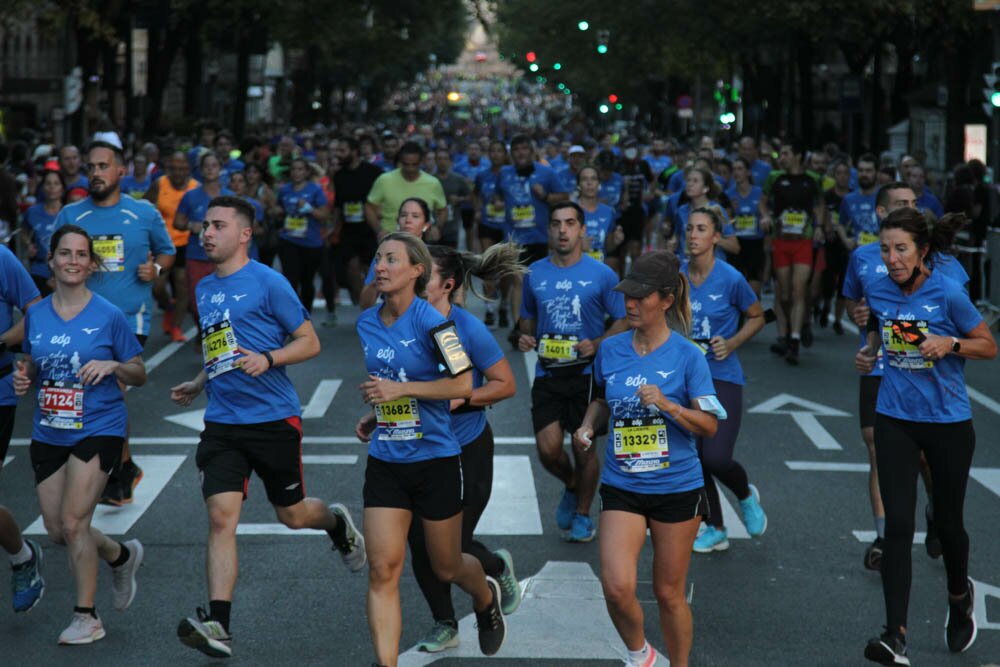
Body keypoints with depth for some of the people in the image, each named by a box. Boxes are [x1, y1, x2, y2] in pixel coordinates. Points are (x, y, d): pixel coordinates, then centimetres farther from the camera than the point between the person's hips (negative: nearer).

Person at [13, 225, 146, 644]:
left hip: (98, 428, -5)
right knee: (57, 530, 7)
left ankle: (86, 617, 3)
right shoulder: (35, 315, 4)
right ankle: (122, 555, 37)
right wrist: (23, 379, -4)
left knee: (73, 522, -13)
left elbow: (139, 375, 0)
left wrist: (113, 365, -20)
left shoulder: (109, 316, -7)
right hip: (48, 432, 5)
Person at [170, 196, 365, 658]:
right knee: (221, 516, -11)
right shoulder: (204, 289, 13)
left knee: (291, 514, 10)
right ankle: (217, 625, -15)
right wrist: (198, 385, 15)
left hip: (274, 418, -4)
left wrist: (268, 359, -22)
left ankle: (337, 522, 47)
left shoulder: (268, 283, -8)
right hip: (222, 424, 4)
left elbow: (309, 342, -6)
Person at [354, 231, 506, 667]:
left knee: (446, 568, 13)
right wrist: (375, 415, 6)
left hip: (435, 459, -4)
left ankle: (487, 598, 47)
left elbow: (463, 385, -18)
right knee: (382, 570, -8)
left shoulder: (430, 322, -15)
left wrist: (400, 389, -23)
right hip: (385, 463, 5)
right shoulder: (367, 324, 5)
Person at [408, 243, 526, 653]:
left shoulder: (468, 329, -17)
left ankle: (499, 568, 34)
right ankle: (444, 625, 22)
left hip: (467, 449, -4)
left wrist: (462, 397, -22)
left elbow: (506, 384, -11)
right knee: (420, 545, 2)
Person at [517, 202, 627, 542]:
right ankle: (571, 486, 25)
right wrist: (526, 337, -2)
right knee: (548, 449, -8)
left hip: (587, 373, -2)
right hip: (547, 373, 2)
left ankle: (583, 514, 24)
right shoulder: (535, 274, 5)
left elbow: (623, 320, 1)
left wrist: (597, 344, -14)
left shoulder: (602, 275, -4)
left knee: (584, 448, 4)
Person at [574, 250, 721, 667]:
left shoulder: (687, 355, -8)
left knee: (669, 593, 7)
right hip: (621, 487, 2)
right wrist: (588, 426, 1)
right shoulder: (610, 351, 2)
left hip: (677, 487, -2)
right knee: (617, 587, -12)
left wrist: (668, 405, -25)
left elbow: (709, 426, -9)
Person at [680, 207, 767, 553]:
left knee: (716, 457, -15)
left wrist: (732, 343, -10)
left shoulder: (731, 279, -11)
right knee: (695, 459, 7)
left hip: (722, 376, -4)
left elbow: (757, 317, 3)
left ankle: (746, 496, 19)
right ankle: (715, 530, 24)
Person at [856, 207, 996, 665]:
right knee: (898, 524, -8)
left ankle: (960, 597, 44)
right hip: (895, 420, 2)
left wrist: (950, 343, -23)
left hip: (948, 422, -2)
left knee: (947, 521, 13)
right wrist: (868, 353, 0)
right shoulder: (878, 292, -2)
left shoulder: (948, 293, -15)